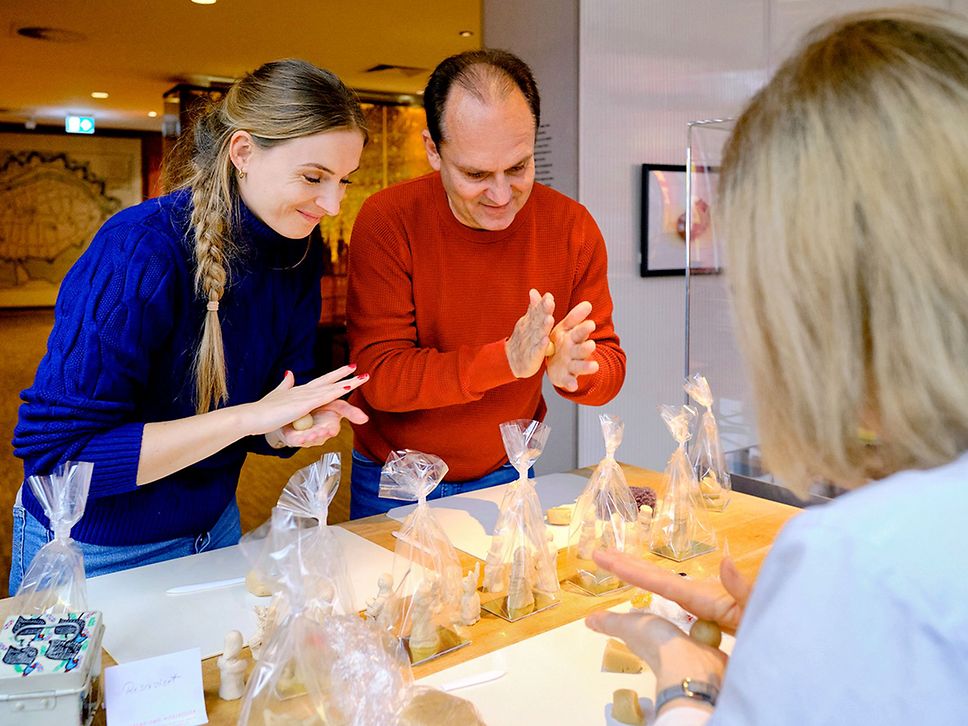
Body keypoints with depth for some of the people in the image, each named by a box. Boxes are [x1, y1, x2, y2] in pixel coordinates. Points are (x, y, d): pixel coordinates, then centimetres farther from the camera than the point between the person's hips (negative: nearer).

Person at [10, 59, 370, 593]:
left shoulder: (298, 251, -8)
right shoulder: (139, 252, -28)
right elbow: (56, 453, -30)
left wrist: (297, 425, -24)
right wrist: (246, 417, -32)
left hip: (212, 525, 6)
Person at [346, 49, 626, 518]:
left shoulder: (572, 227, -12)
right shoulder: (387, 221, -20)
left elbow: (610, 371, -10)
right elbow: (380, 376, -24)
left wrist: (571, 372, -33)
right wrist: (507, 359, -36)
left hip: (506, 477, 2)